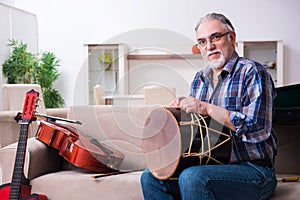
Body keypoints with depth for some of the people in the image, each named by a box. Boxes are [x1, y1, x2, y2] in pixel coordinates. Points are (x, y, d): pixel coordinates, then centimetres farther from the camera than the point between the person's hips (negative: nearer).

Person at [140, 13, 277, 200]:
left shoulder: (253, 73, -9)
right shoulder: (199, 79, 14)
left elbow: (260, 129, -22)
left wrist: (207, 108, -22)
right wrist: (183, 107, 1)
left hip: (255, 171, -7)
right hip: (210, 165, 7)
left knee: (192, 177, -32)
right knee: (150, 177, -5)